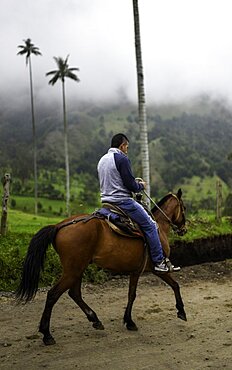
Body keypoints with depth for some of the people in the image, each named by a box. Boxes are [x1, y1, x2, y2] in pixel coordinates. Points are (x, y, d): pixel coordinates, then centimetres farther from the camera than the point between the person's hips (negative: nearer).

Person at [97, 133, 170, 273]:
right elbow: (131, 185, -16)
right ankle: (159, 261, -1)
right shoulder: (122, 158, -12)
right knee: (150, 225, -1)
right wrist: (141, 185, 5)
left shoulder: (102, 160, 16)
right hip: (123, 201, -9)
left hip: (106, 201, 9)